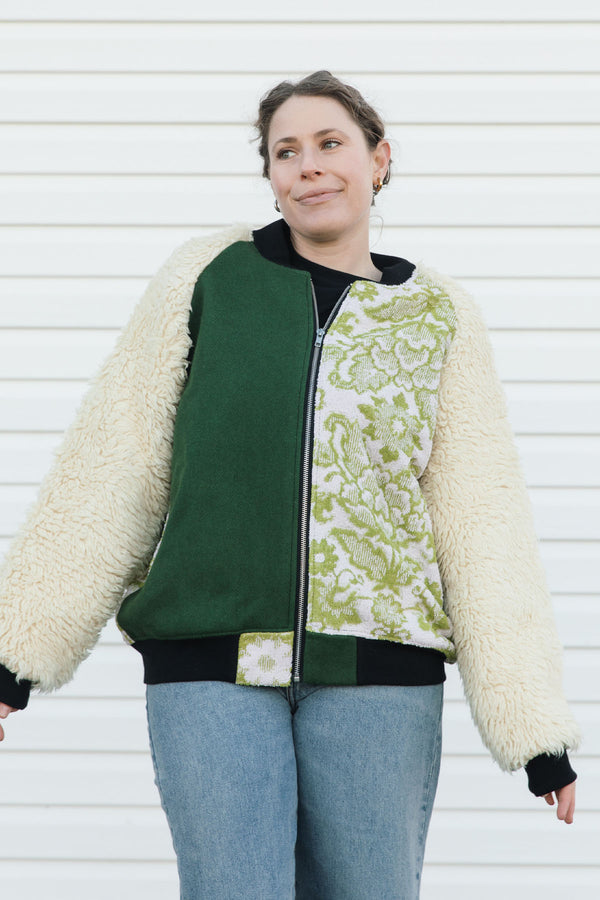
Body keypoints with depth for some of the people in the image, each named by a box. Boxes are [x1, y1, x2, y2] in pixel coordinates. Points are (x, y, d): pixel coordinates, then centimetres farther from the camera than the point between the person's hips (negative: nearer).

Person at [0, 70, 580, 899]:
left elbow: (482, 521, 5)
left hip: (377, 673, 1)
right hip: (210, 665, -1)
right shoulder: (209, 276, 5)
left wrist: (538, 732, 0)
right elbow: (115, 466, 5)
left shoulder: (439, 316, 7)